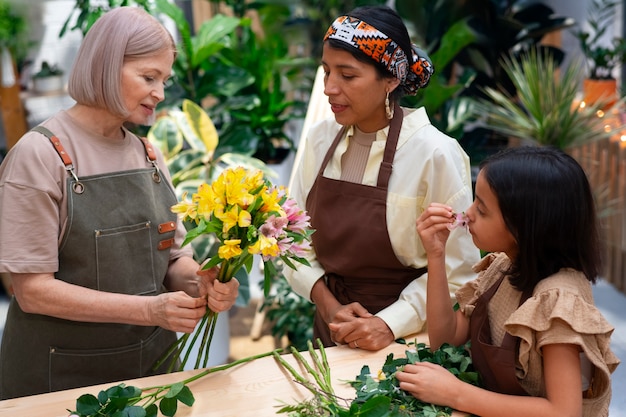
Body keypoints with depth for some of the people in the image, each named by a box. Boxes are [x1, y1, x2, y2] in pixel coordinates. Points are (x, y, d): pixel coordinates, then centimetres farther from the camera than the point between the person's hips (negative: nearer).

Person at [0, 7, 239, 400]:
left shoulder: (150, 156, 3)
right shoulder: (40, 153, -14)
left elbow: (173, 257, 7)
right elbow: (33, 290, -18)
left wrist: (200, 283, -16)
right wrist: (149, 309, -26)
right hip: (62, 375, -5)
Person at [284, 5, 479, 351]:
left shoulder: (435, 154, -18)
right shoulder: (319, 139, -5)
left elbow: (457, 270, -16)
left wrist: (390, 324, -21)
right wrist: (328, 305, -12)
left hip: (407, 336, -4)